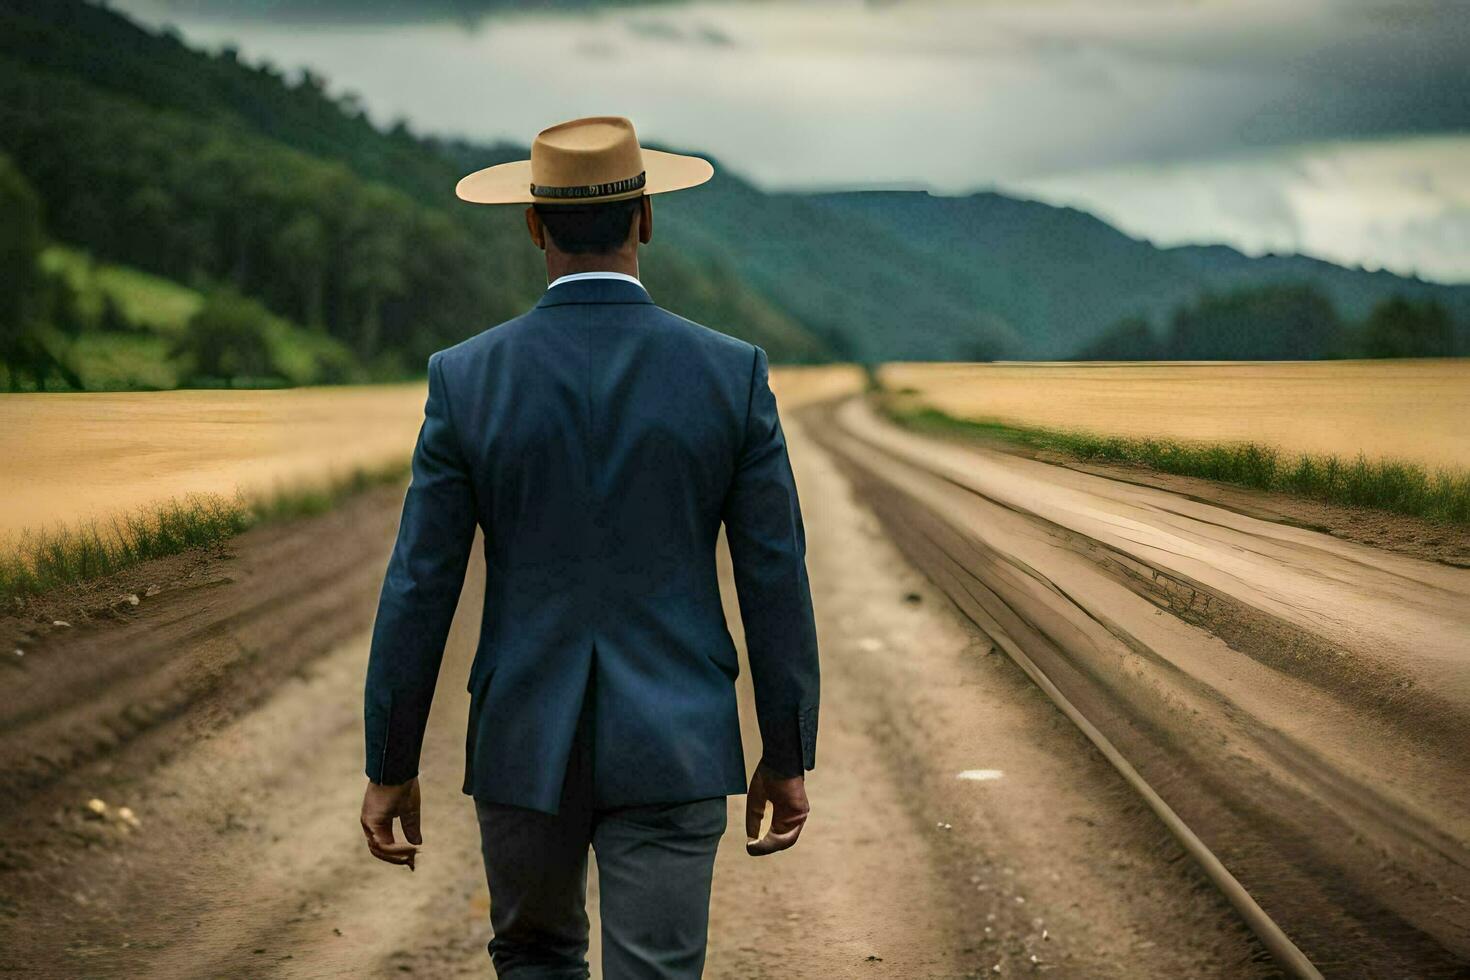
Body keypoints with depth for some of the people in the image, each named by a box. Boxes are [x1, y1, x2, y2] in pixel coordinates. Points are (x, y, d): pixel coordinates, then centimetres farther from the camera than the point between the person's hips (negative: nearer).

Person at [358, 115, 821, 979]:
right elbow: (776, 581, -4)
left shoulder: (467, 379, -7)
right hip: (672, 746, -1)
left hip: (526, 743, 1)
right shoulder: (732, 374, -7)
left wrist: (390, 768, 5)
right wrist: (789, 756, 7)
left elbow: (419, 589, -5)